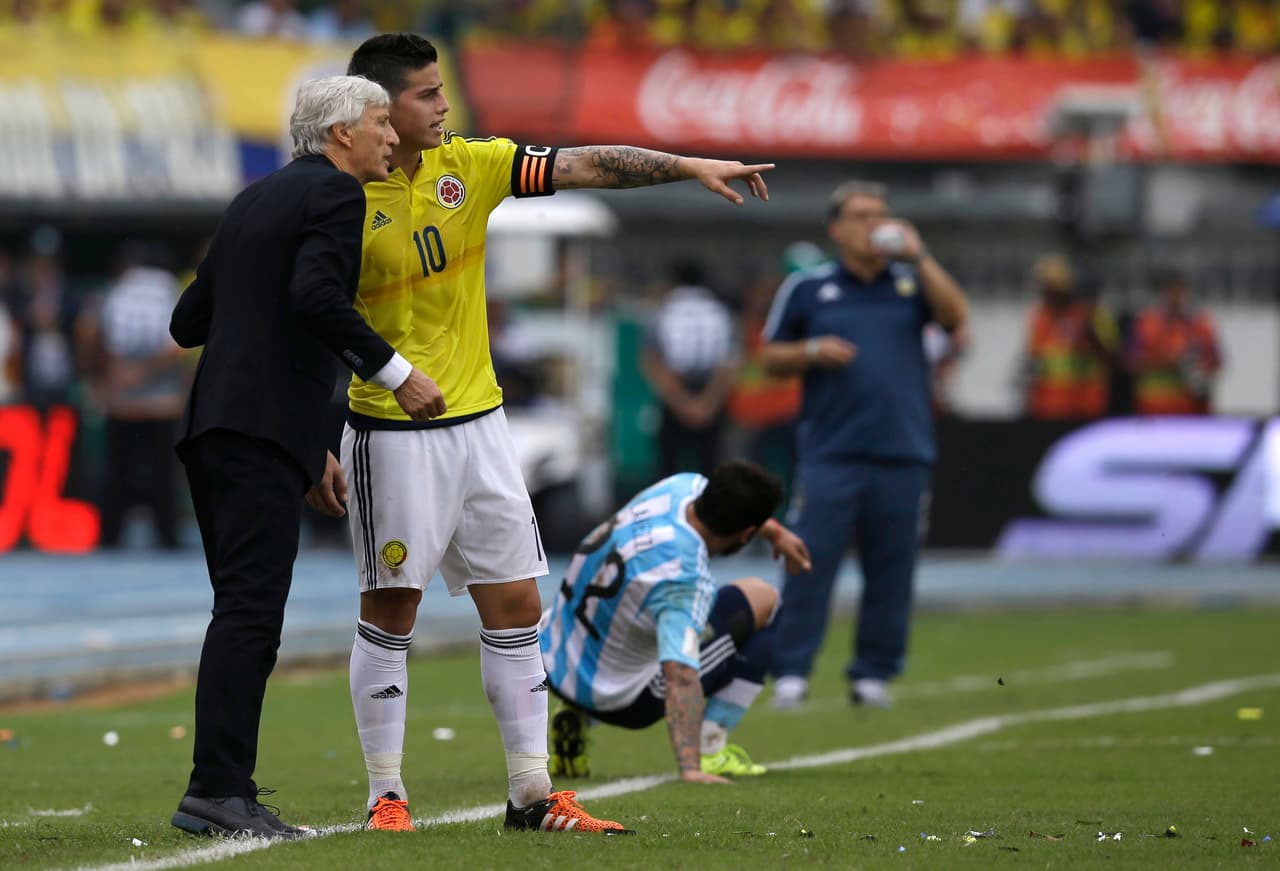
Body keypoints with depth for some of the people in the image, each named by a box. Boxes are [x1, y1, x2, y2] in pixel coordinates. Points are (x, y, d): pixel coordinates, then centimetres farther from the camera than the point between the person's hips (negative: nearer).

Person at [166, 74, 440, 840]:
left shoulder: (255, 200, 24)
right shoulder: (335, 194, -3)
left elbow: (189, 324, 24)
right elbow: (316, 295, -20)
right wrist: (395, 372, -14)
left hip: (212, 428, 9)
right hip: (266, 432, -9)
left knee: (244, 617, 10)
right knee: (250, 613, -13)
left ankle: (222, 793, 7)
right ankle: (219, 791, -19)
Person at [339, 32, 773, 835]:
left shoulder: (470, 166, 1)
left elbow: (588, 165, 0)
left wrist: (689, 166, -9)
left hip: (478, 420, 6)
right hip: (391, 432, -6)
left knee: (516, 605, 5)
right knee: (390, 613, -1)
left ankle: (532, 793, 11)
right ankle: (387, 795, 8)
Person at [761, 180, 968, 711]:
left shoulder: (910, 283, 12)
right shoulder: (806, 289, 8)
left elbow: (955, 316, -4)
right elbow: (772, 358, 11)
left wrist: (917, 257, -9)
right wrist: (812, 353, -8)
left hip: (902, 453, 2)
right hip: (831, 453, -2)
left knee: (891, 570, 3)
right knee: (811, 562, -9)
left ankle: (873, 675, 11)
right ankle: (791, 673, -6)